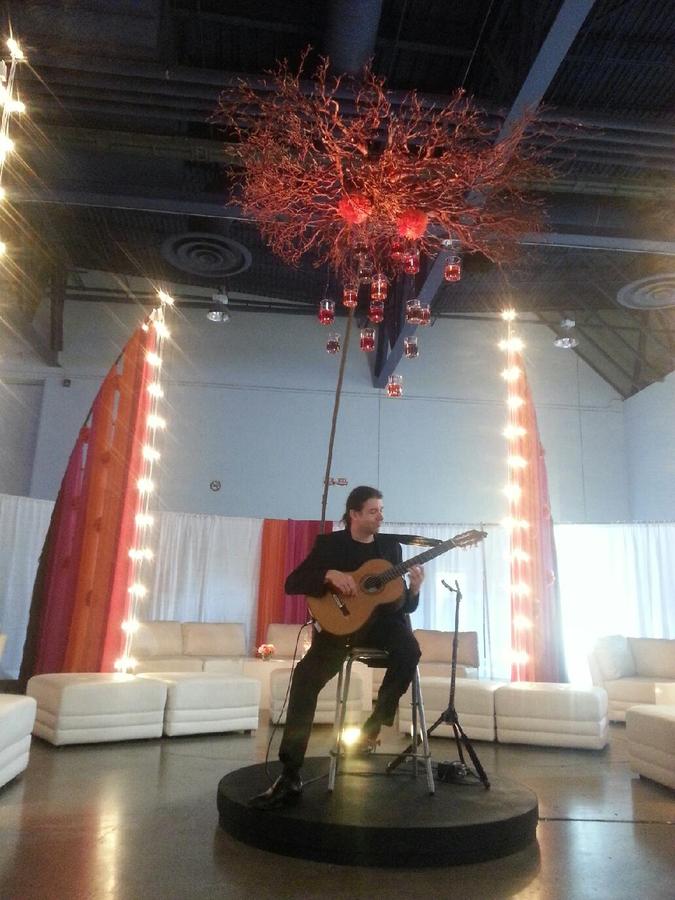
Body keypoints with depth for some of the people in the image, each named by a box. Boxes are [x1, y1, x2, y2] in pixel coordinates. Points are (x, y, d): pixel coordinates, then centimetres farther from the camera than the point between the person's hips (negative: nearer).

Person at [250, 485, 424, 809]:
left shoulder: (390, 545, 10)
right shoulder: (328, 543, 1)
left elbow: (401, 605, 10)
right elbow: (292, 584, -9)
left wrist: (414, 589, -13)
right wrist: (330, 574, -23)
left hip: (380, 622, 2)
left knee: (409, 650, -31)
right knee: (305, 676, -26)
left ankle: (372, 727, -11)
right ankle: (290, 776, -18)